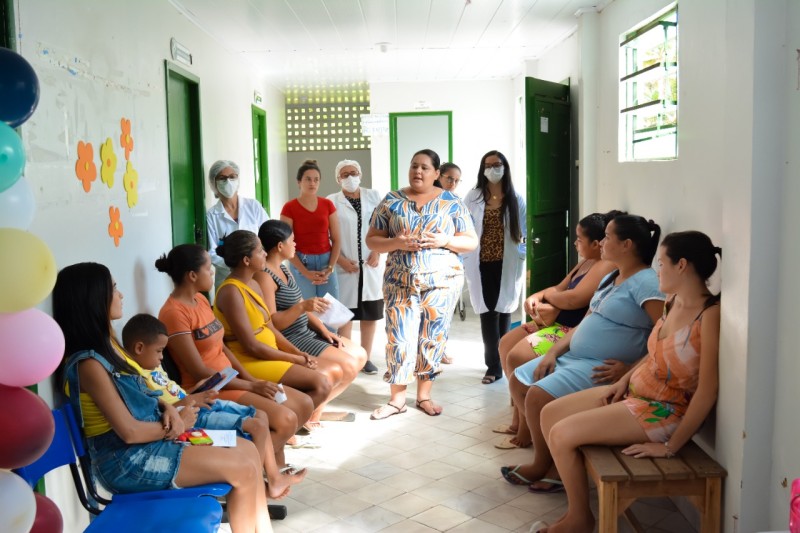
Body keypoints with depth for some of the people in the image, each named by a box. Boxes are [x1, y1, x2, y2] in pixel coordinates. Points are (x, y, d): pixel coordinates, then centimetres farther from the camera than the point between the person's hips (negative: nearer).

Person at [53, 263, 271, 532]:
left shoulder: (108, 344, 8)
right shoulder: (89, 363, -21)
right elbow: (129, 431, -22)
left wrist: (167, 408, -2)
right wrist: (177, 424, -7)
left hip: (150, 441, 9)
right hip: (126, 460, -9)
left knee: (248, 449, 3)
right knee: (244, 470, -13)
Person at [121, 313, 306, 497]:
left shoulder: (152, 366, 11)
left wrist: (196, 392, 6)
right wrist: (188, 401, -25)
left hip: (200, 406, 11)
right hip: (191, 417, -11)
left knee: (261, 415, 12)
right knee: (257, 426, -16)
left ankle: (274, 479, 18)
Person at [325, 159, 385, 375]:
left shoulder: (373, 196, 8)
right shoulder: (331, 201, 1)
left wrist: (377, 252, -3)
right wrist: (341, 260, -9)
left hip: (371, 263, 2)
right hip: (344, 265, -2)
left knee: (371, 311, 4)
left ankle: (366, 357, 15)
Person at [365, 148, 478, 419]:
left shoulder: (452, 202, 2)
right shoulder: (391, 201, 4)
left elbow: (471, 242, 3)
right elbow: (371, 239, 4)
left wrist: (445, 241, -15)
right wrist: (396, 243, -15)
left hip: (441, 281, 0)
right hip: (400, 282, 0)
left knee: (433, 339, 6)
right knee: (399, 339, -2)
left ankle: (424, 395, 20)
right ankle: (397, 398, 11)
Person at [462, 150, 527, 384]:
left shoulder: (515, 199, 5)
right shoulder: (472, 197, 3)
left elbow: (523, 231, 9)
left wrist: (522, 254, -2)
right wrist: (464, 259, 0)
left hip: (507, 263, 1)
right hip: (482, 263, -1)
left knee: (503, 309, 6)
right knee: (488, 311, -5)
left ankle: (501, 359, 21)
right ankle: (494, 364, 0)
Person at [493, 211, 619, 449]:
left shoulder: (605, 267, -18)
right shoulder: (586, 262, 16)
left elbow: (573, 299, -26)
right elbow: (560, 288, 20)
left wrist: (548, 296, -4)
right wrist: (537, 296, -2)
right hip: (556, 322, 12)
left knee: (517, 357, -22)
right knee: (506, 343, 10)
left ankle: (526, 430, -7)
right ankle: (518, 418, 15)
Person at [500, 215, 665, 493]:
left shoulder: (646, 282, -15)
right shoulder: (611, 278, 16)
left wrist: (630, 369, -23)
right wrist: (553, 352, 5)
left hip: (602, 368, -10)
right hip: (572, 356, 10)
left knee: (538, 396, -22)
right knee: (518, 381, 6)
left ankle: (543, 465, 2)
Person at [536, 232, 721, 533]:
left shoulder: (711, 315, -24)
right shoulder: (674, 300, 2)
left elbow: (707, 391, -25)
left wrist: (671, 446, -22)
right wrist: (624, 380, 6)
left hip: (663, 410, -9)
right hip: (634, 391, 9)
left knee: (561, 435, -15)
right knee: (550, 414, 3)